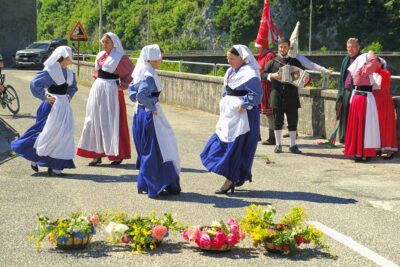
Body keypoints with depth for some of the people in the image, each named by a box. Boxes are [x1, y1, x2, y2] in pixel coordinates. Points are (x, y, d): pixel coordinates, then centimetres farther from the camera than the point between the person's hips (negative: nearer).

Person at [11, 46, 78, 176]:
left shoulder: (69, 73, 10)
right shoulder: (50, 71, -13)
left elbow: (73, 86, 30)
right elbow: (34, 84, -18)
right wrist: (44, 97, -15)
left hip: (64, 106, 7)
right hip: (52, 105, -7)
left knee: (64, 134, 3)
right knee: (50, 133, -8)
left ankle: (55, 166, 8)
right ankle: (34, 157, 14)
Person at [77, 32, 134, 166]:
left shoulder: (120, 58, -7)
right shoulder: (100, 56, 12)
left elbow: (132, 73, -4)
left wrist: (123, 85, -9)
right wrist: (97, 78, 13)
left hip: (111, 90, -7)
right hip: (98, 89, 7)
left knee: (112, 122, -3)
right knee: (96, 121, 5)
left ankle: (118, 155, 6)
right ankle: (97, 154, 10)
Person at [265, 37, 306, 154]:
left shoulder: (295, 62, 13)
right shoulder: (273, 61, 10)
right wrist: (272, 76, -11)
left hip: (291, 96, 1)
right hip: (277, 95, -1)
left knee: (293, 121, 1)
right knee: (278, 121, 3)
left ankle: (293, 145, 7)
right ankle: (278, 145, 11)